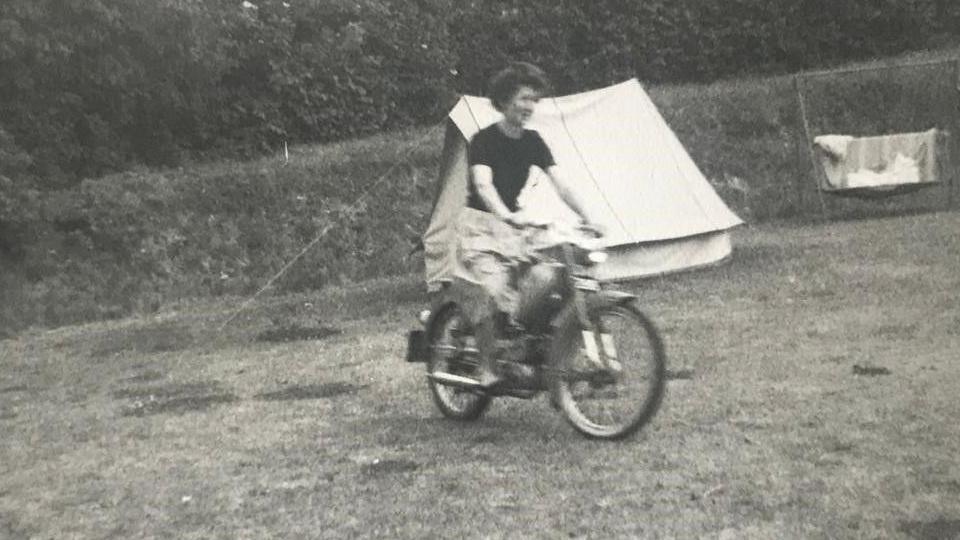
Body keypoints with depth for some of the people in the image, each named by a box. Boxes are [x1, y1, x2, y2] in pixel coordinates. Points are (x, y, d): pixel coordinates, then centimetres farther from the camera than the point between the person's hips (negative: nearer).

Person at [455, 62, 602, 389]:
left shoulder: (533, 142, 5)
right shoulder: (484, 140, -11)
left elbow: (561, 184, -3)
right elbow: (483, 184, -28)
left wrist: (588, 218, -17)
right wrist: (508, 216, -46)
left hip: (512, 225, 6)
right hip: (480, 223, -6)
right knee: (492, 286, -27)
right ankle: (487, 369, -19)